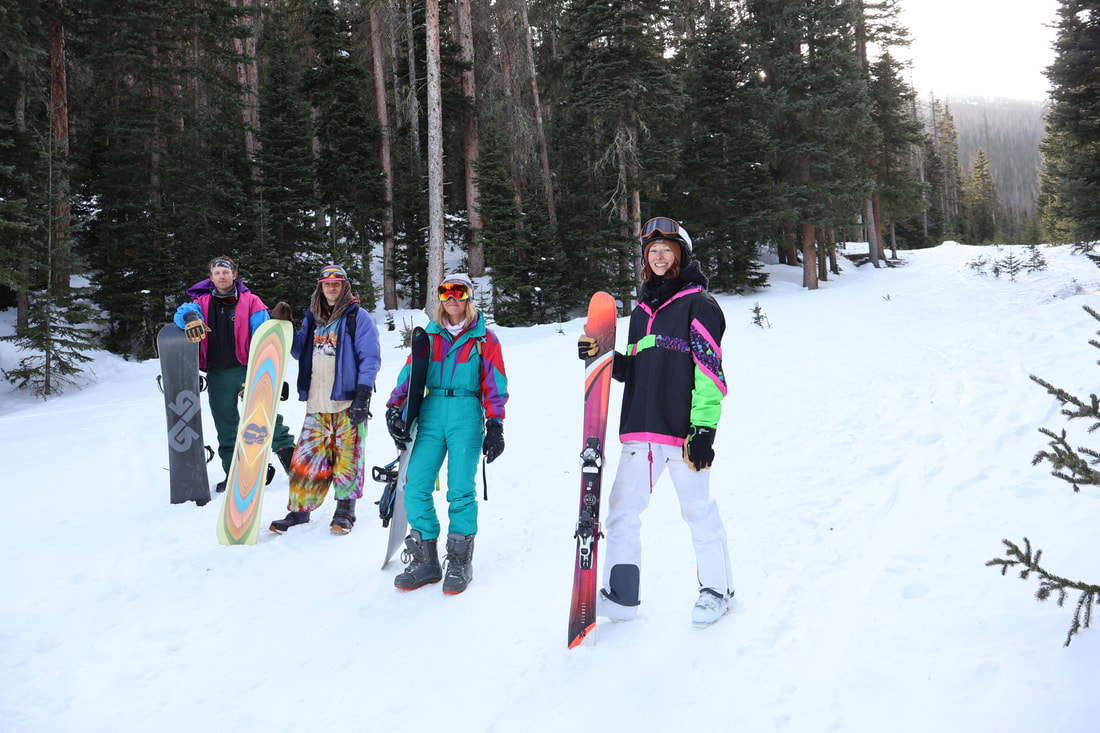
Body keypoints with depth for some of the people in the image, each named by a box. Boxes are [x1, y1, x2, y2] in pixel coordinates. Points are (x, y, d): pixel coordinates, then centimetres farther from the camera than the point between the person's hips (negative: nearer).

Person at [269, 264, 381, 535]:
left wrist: (362, 396, -15)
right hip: (317, 403, 5)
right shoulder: (313, 318, 15)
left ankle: (345, 510, 12)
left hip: (347, 401, -5)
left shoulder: (358, 317, -3)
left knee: (347, 456, 0)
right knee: (307, 455, 5)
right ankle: (299, 510, 14)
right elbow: (300, 352, 20)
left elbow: (370, 358, -7)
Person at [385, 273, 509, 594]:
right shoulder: (429, 335, 16)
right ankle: (425, 561, 7)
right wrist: (394, 408, 2)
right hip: (431, 413, 3)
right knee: (416, 486, -5)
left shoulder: (484, 339, 7)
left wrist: (495, 424, -4)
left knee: (461, 489, -9)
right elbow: (410, 373, 14)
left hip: (467, 416, -3)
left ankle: (459, 563, 4)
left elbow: (494, 384, 4)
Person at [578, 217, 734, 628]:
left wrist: (703, 429, -16)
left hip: (684, 429, -6)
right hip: (641, 429, 6)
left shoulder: (698, 303, -2)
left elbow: (709, 370, -9)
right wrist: (601, 357, 6)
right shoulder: (642, 310, 19)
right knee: (622, 508, 3)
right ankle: (621, 596, 11)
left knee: (698, 508, 4)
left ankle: (717, 588, 22)